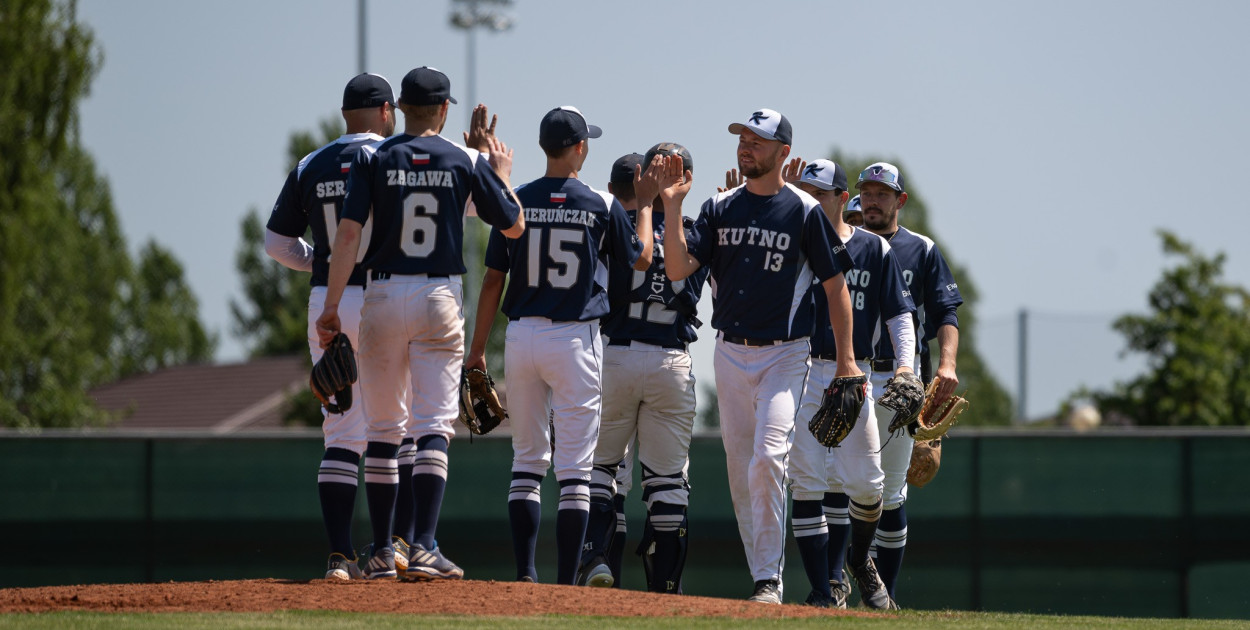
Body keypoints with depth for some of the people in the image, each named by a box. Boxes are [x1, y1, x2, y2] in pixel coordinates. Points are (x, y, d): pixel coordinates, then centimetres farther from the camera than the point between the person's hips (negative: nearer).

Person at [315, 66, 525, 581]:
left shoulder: (373, 158, -1)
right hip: (439, 298, -1)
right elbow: (514, 226, 8)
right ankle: (424, 546, -16)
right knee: (433, 426, -3)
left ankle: (381, 552, 10)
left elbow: (348, 232, -9)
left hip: (383, 297, 1)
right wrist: (502, 175, 25)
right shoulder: (467, 161, 0)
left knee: (382, 428, 9)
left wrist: (330, 306, -8)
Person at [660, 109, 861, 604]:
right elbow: (678, 270, -3)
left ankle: (769, 580, -17)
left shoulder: (805, 211, -4)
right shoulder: (720, 208, 6)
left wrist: (846, 360, -6)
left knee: (768, 458, -20)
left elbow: (835, 286, -1)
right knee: (739, 470, 7)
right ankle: (763, 580, 17)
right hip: (731, 354, 5)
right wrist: (672, 208, -14)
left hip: (784, 354, -5)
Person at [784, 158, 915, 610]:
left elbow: (899, 314, 7)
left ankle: (860, 560, 30)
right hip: (801, 374, -1)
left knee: (865, 483, 0)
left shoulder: (874, 249, 7)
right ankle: (826, 588, -4)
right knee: (808, 484, -8)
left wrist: (905, 364, -7)